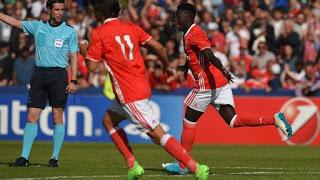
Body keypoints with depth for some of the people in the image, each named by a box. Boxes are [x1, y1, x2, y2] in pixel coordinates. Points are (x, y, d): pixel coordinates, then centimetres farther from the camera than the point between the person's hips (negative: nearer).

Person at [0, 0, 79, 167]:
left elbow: (73, 56, 3)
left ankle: (55, 158, 4)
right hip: (39, 73, 3)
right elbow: (14, 22, 14)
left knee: (57, 116, -3)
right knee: (32, 117, -1)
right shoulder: (38, 26, 10)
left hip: (58, 74, -3)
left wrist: (73, 81, -4)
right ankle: (24, 157, 0)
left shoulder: (70, 31, 3)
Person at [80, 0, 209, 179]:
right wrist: (167, 65, 24)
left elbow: (92, 66, -6)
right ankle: (133, 165, 17)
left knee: (158, 134, -10)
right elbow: (159, 47, 6)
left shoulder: (98, 33, -8)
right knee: (109, 121, 23)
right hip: (142, 86, 8)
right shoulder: (130, 27, 10)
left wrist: (84, 51, 14)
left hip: (130, 94, -8)